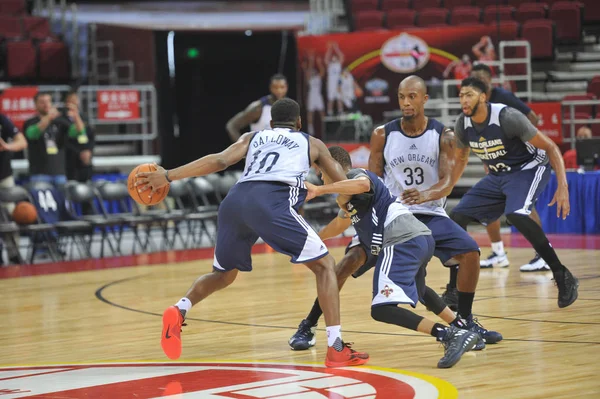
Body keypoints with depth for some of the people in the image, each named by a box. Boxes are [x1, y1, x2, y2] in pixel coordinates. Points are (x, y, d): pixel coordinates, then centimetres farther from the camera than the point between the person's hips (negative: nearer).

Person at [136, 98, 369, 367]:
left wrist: (168, 176, 11)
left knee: (223, 274, 26)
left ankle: (179, 310, -3)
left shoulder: (252, 138, 32)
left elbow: (221, 160, 14)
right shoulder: (311, 143, 29)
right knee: (324, 265, 10)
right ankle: (337, 350, -2)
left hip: (234, 201, 4)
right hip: (272, 202, -4)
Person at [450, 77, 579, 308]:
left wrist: (563, 187, -30)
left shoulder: (507, 118, -27)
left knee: (515, 215, -35)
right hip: (498, 175, 7)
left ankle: (563, 277, -25)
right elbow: (460, 157, 14)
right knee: (457, 217, -2)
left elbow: (550, 147, -22)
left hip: (529, 169, -7)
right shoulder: (463, 124, -8)